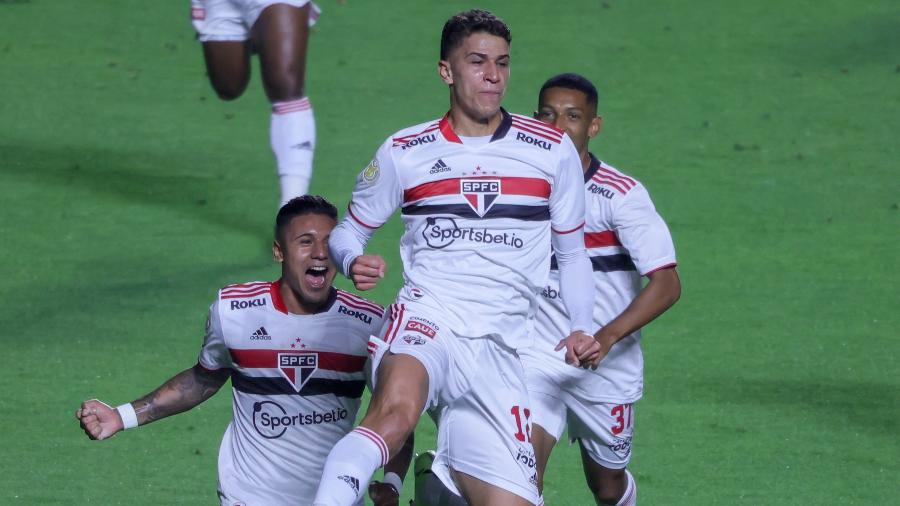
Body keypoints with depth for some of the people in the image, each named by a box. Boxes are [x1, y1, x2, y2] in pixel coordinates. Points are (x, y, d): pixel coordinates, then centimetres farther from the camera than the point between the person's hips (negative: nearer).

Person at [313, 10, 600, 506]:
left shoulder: (552, 150, 10)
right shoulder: (404, 152, 7)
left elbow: (572, 252, 19)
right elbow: (348, 230, 17)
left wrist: (580, 330, 3)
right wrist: (353, 263, -7)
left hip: (498, 349, 3)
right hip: (425, 317, -2)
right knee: (397, 410, -37)